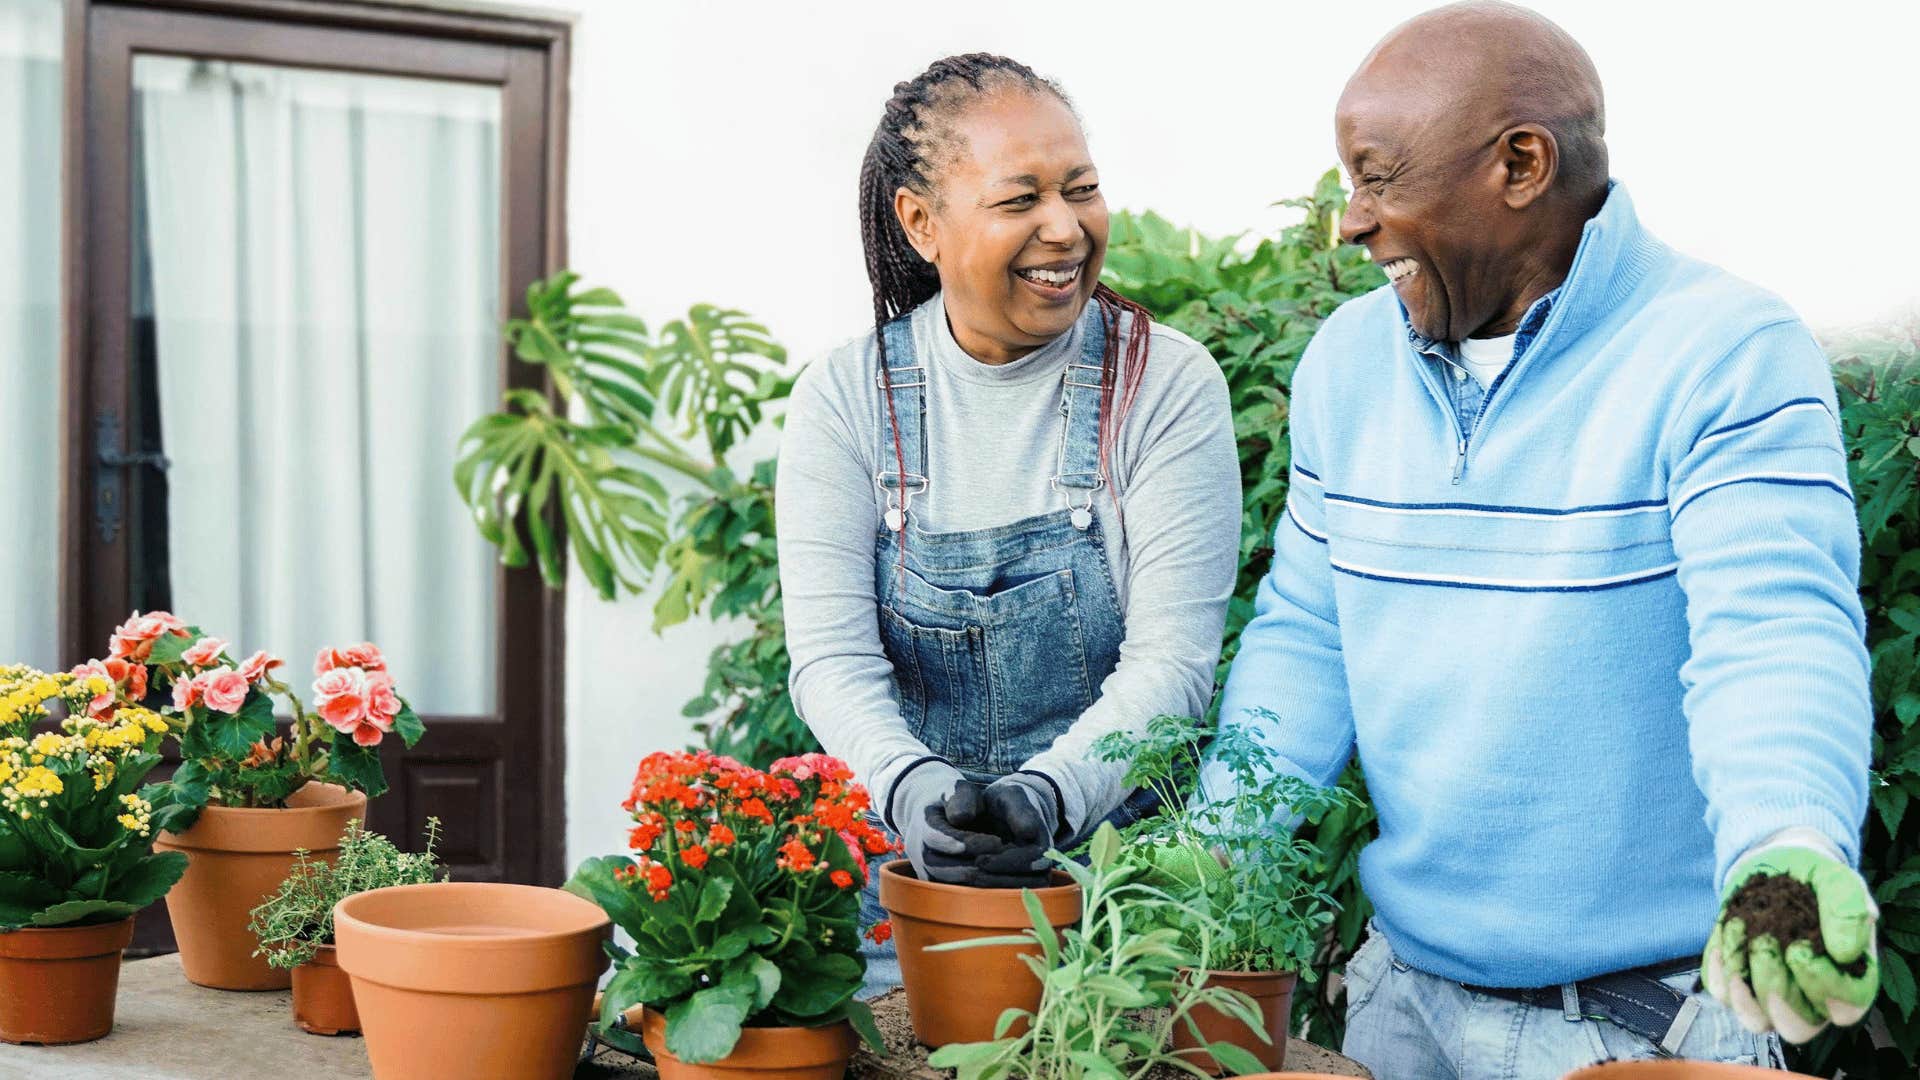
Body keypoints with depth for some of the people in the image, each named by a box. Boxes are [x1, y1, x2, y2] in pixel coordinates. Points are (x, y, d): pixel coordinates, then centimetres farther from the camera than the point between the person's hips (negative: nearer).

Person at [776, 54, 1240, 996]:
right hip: (904, 878, 1)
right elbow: (831, 655, -8)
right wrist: (912, 787, -27)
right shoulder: (846, 398, -1)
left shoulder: (1168, 386, -5)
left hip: (1113, 867, 0)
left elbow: (1172, 657, -11)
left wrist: (1049, 795, -28)